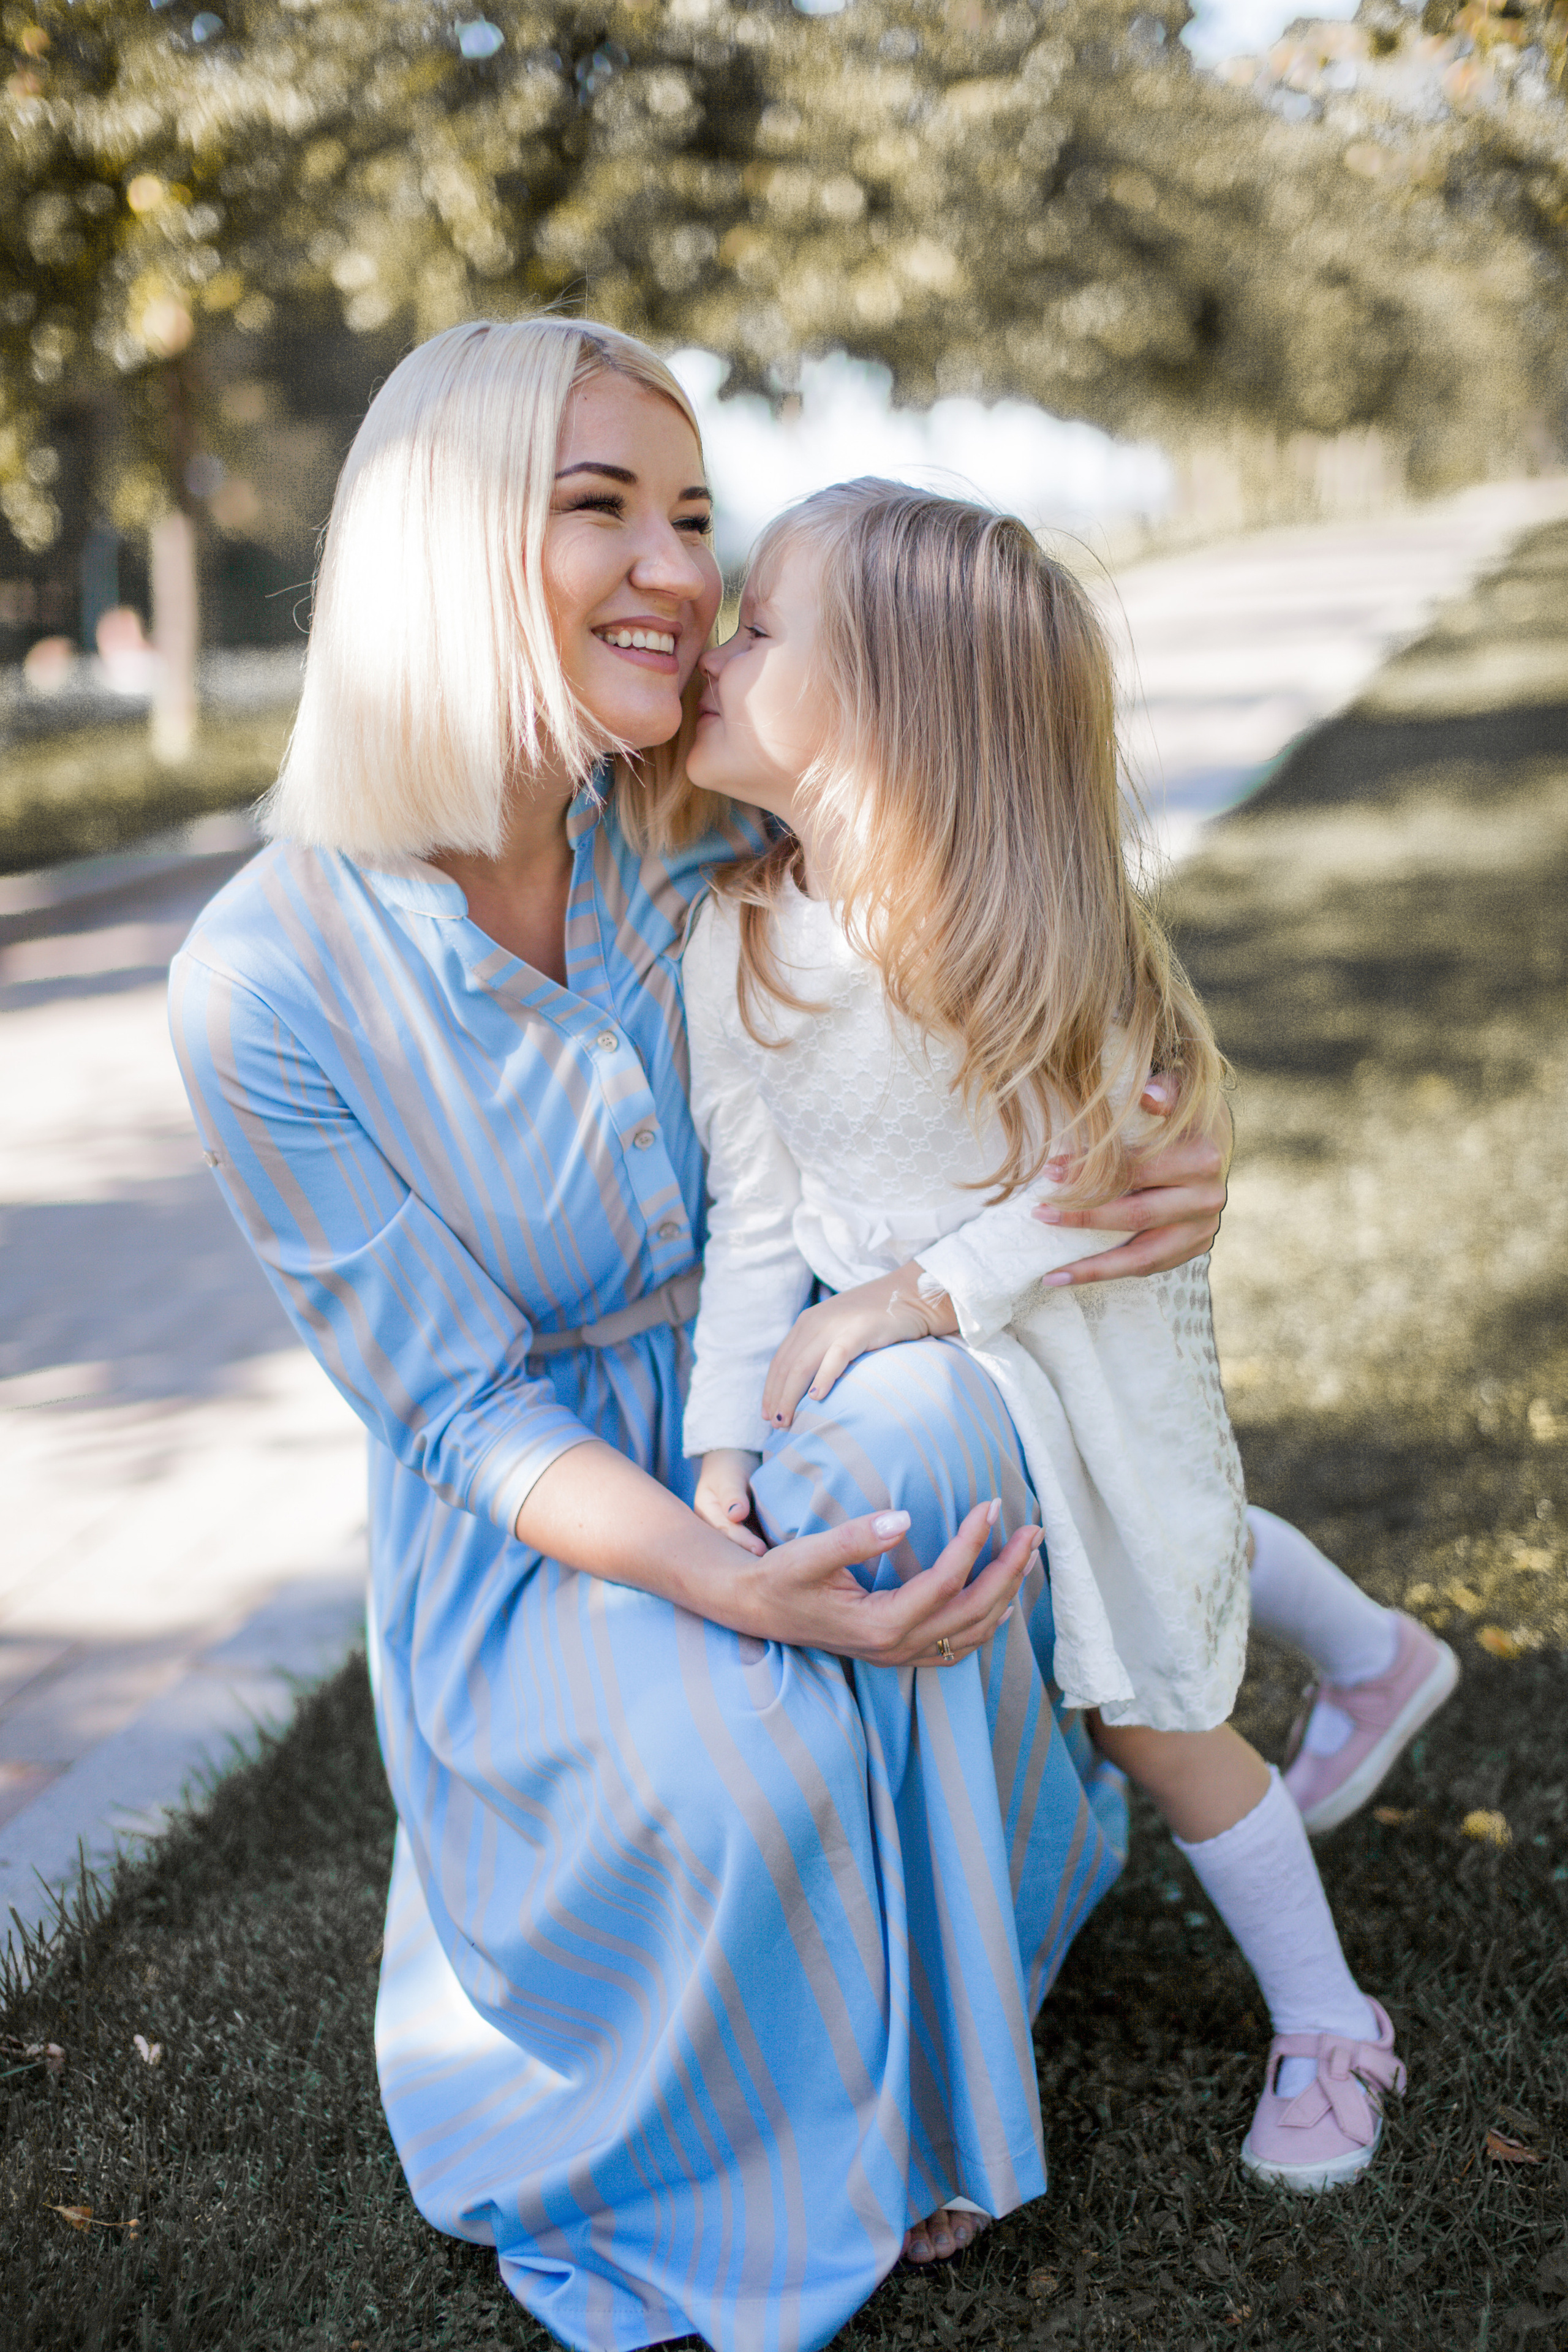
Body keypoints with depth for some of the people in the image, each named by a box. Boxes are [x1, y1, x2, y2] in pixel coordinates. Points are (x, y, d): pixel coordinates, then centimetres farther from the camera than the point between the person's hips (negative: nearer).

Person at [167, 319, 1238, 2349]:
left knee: (926, 1413, -30)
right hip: (528, 1543, -4)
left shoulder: (717, 846, -10)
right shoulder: (265, 983, -21)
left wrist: (1143, 1180, -19)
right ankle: (768, 2182, 2)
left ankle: (921, 2081, -10)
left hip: (795, 1441, 4)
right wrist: (727, 1585, -34)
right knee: (744, 1772, -34)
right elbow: (462, 1408, -16)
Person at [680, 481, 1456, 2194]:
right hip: (885, 1358, 4)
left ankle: (1327, 2026, 29)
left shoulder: (1005, 926, -23)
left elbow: (1094, 1175, -19)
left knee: (1150, 1716, 7)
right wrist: (727, 1432, -13)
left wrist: (927, 1287, -26)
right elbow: (755, 1219, -7)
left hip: (1072, 1339, -4)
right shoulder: (729, 945, -11)